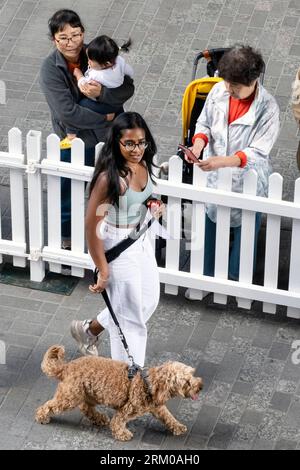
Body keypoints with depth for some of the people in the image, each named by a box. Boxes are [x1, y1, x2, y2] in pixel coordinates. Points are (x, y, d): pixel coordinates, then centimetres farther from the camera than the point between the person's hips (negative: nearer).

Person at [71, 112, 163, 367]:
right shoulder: (109, 177, -29)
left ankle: (88, 330, 44)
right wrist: (103, 270, -19)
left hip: (142, 241, 8)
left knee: (148, 302, 24)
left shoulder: (143, 165, -6)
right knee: (130, 315, 8)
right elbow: (91, 225, -24)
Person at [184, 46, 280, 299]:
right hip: (213, 178, 4)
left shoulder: (268, 108, -24)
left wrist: (223, 161, -39)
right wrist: (199, 143, -19)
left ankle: (238, 279, 41)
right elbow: (204, 123, 4)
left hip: (247, 182, -4)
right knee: (209, 225, 20)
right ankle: (207, 275, 43)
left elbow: (258, 152, -26)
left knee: (244, 230, 16)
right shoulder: (219, 91, -12)